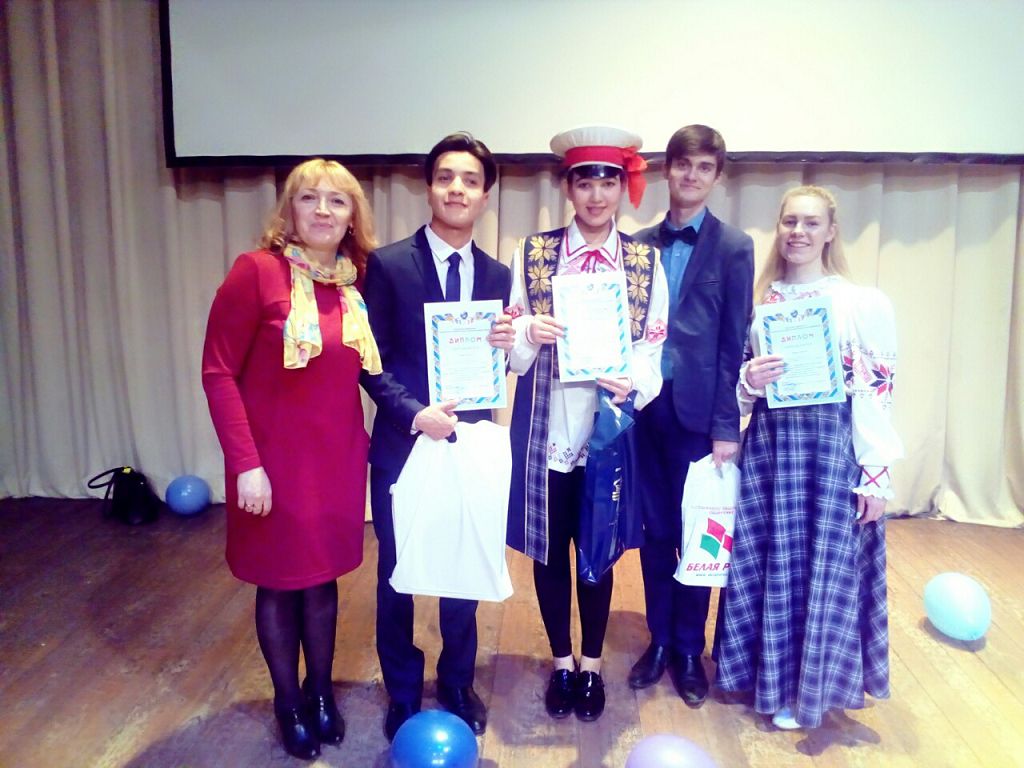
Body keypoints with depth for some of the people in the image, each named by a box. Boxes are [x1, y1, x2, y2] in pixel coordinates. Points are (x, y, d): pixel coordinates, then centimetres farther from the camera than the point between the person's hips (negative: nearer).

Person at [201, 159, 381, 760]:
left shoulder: (359, 280, 1)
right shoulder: (257, 271, -12)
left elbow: (368, 367, 6)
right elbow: (218, 371, -12)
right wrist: (245, 463, -16)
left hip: (339, 457, 4)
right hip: (276, 460, -3)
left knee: (322, 579, 17)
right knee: (279, 584, 13)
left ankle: (321, 693, 38)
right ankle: (289, 703, 35)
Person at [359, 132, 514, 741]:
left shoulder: (496, 275, 4)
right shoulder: (388, 265, -7)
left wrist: (506, 344, -15)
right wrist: (415, 414, -19)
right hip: (403, 443, -2)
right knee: (397, 574, 12)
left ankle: (458, 684, 38)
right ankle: (404, 694, 34)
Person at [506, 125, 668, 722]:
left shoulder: (647, 261, 3)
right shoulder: (533, 253, 1)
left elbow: (653, 346, 0)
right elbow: (513, 350, 1)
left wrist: (633, 383, -21)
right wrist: (529, 332, -21)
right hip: (546, 428, 0)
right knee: (549, 549, 11)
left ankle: (592, 665, 31)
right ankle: (562, 662, 32)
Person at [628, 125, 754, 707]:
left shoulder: (734, 247, -1)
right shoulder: (640, 244, 9)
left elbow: (735, 341, -5)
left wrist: (727, 426, -9)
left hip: (698, 411, -3)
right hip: (644, 406, 3)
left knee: (694, 536, 8)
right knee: (654, 532, 12)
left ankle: (689, 650, 24)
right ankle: (659, 640, 28)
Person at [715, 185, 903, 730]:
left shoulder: (864, 303, -4)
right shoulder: (757, 300, 7)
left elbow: (876, 393, -6)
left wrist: (876, 475, -8)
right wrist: (750, 381, -11)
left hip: (833, 448, -3)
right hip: (769, 445, 3)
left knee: (827, 566, 6)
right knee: (769, 562, 9)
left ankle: (809, 687, 27)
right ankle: (774, 678, 29)